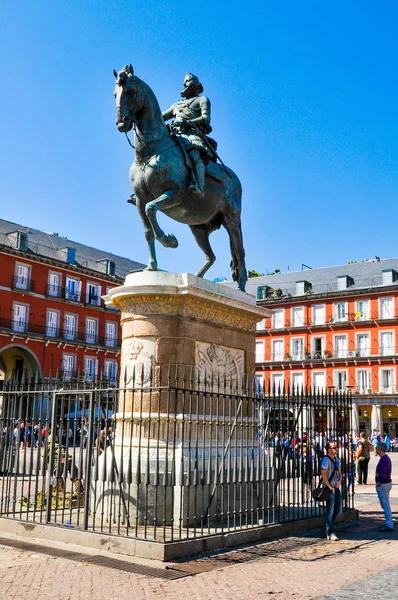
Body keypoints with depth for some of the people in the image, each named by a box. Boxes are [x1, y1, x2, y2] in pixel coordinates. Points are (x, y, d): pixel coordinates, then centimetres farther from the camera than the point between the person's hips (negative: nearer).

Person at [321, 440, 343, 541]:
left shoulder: (336, 459, 12)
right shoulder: (326, 460, -15)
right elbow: (323, 475, -21)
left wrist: (339, 481, 0)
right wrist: (330, 487, -19)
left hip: (337, 488, 9)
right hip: (330, 489, -9)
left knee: (338, 509, 16)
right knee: (330, 511, -4)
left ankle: (327, 526, 33)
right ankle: (329, 533, 1)